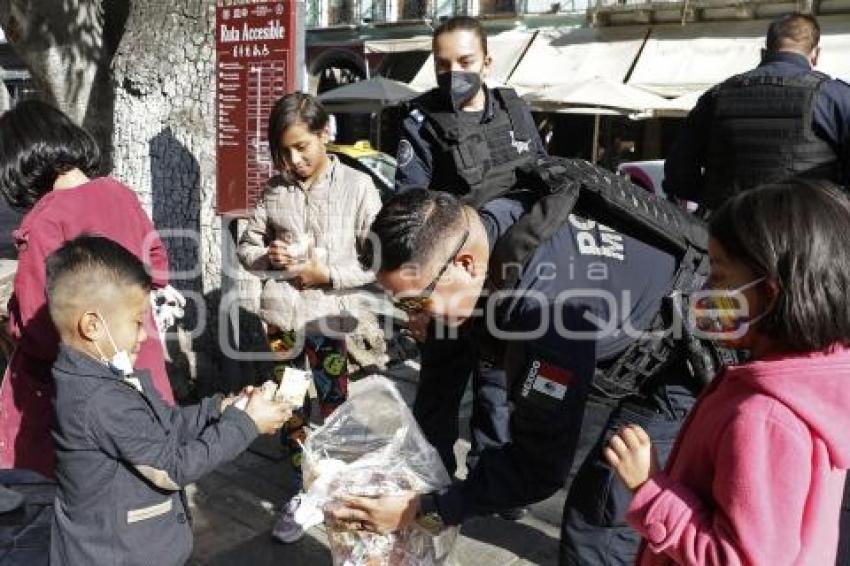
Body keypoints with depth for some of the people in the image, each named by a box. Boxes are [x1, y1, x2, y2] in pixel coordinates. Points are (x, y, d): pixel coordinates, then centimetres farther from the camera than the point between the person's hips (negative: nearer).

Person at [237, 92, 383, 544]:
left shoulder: (357, 186, -7)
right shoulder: (275, 189, 3)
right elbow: (246, 245, 11)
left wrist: (329, 274, -17)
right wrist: (268, 257, -10)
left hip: (333, 320, -3)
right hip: (283, 318, 4)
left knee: (336, 410, 12)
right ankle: (301, 492, 35)